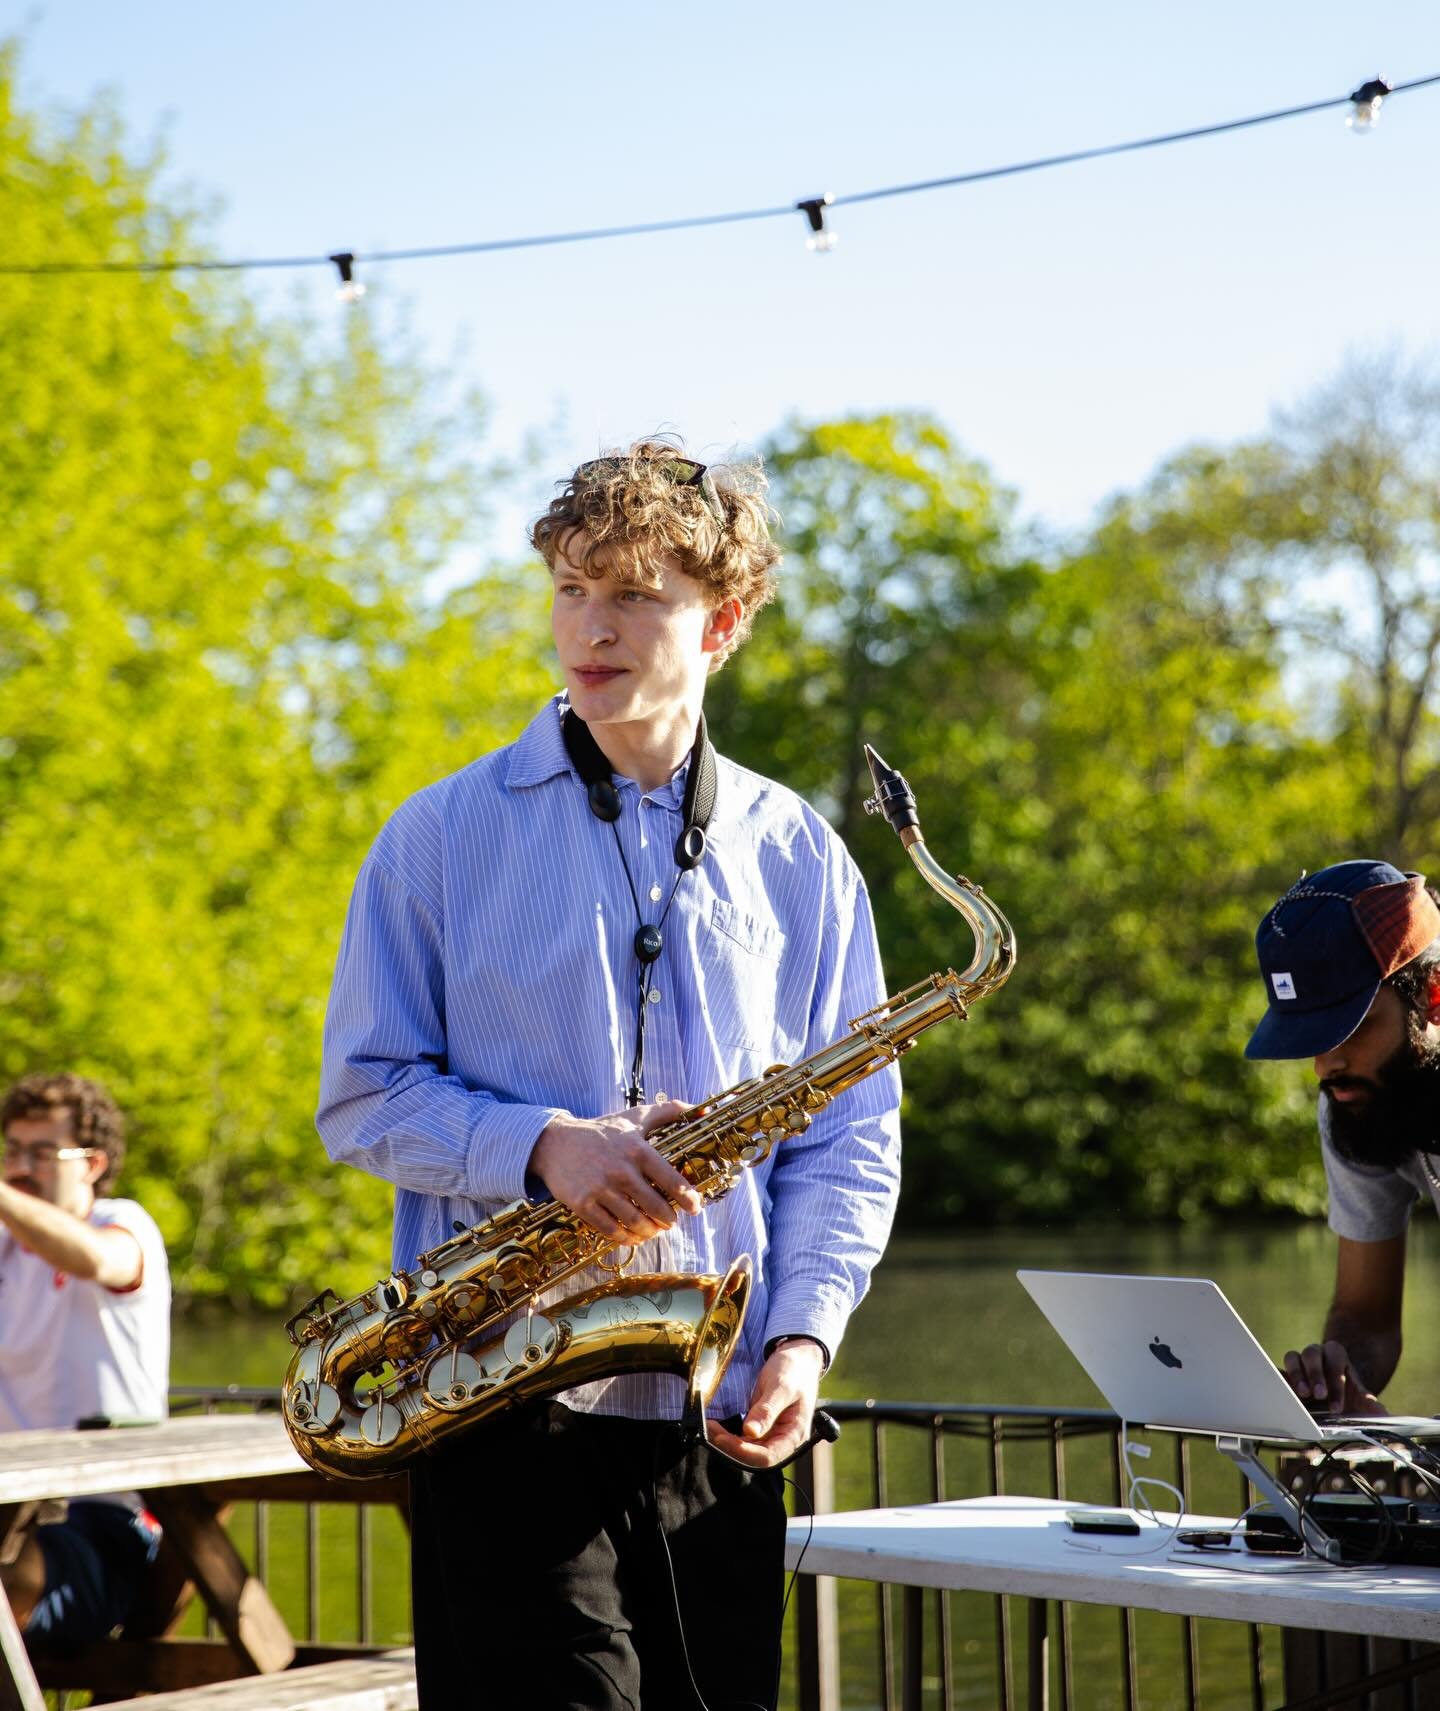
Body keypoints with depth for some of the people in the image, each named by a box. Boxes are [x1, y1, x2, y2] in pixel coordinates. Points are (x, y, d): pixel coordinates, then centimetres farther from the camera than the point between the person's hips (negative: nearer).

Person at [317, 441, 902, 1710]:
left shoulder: (800, 861, 9)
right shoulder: (447, 833, 2)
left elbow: (853, 1136, 10)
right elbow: (362, 1098, 2)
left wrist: (804, 1332, -5)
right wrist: (543, 1145, -16)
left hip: (722, 1424, 3)